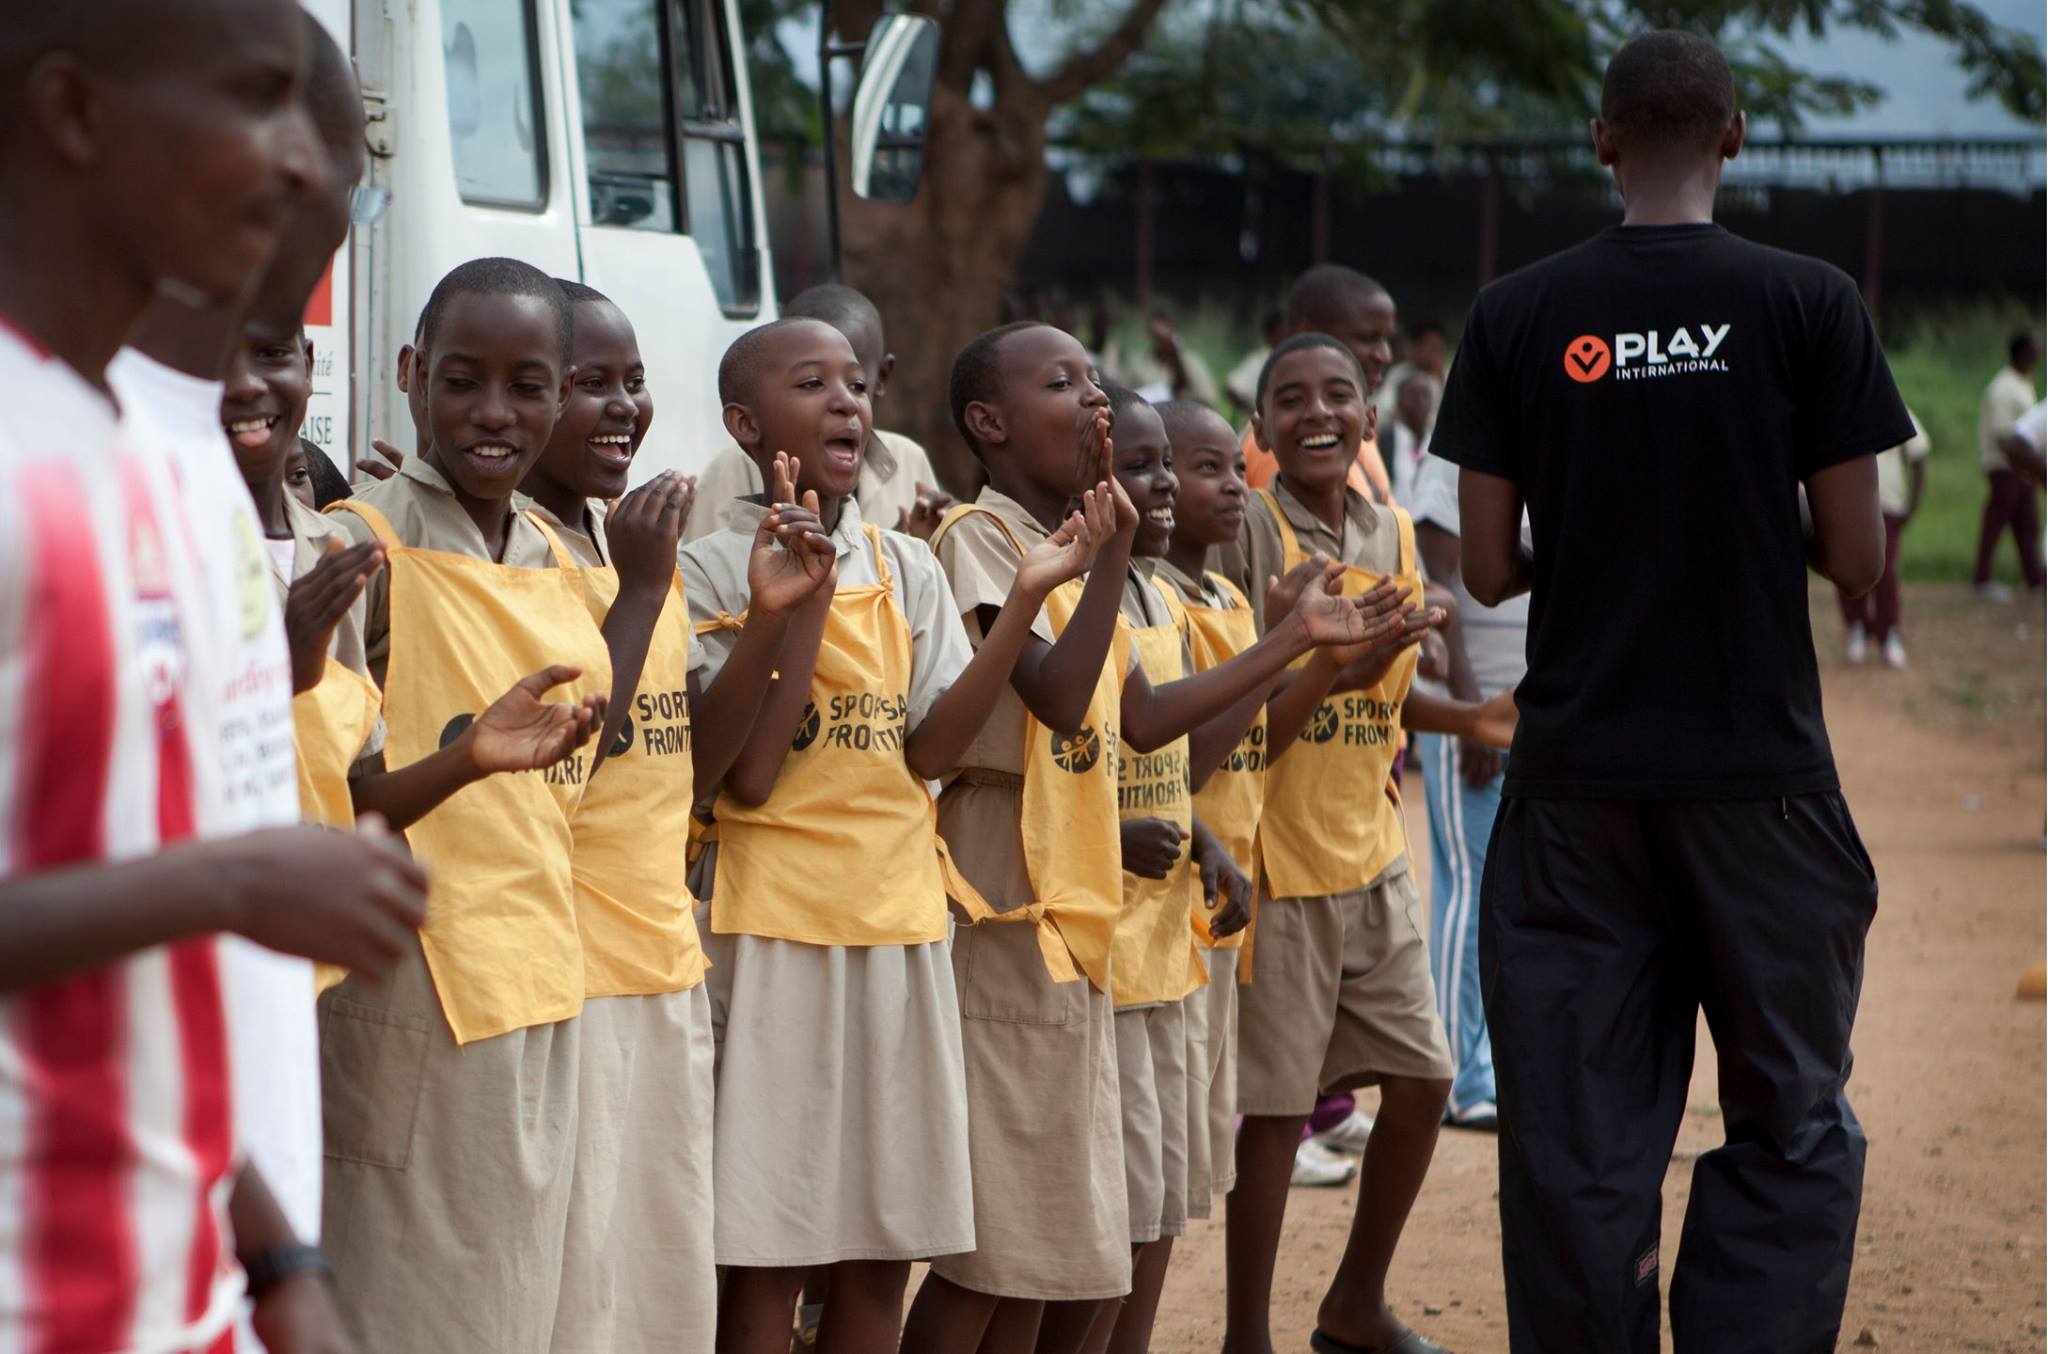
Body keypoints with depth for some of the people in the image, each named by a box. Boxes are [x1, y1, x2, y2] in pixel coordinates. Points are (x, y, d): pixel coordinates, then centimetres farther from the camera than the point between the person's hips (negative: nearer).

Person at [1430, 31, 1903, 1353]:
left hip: (1574, 782, 2)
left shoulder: (1516, 316, 0)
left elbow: (1489, 570, 2)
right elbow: (1857, 559, -4)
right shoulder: (1809, 303, -4)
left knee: (1576, 1143, 7)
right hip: (1761, 774, -2)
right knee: (1790, 1127, 8)